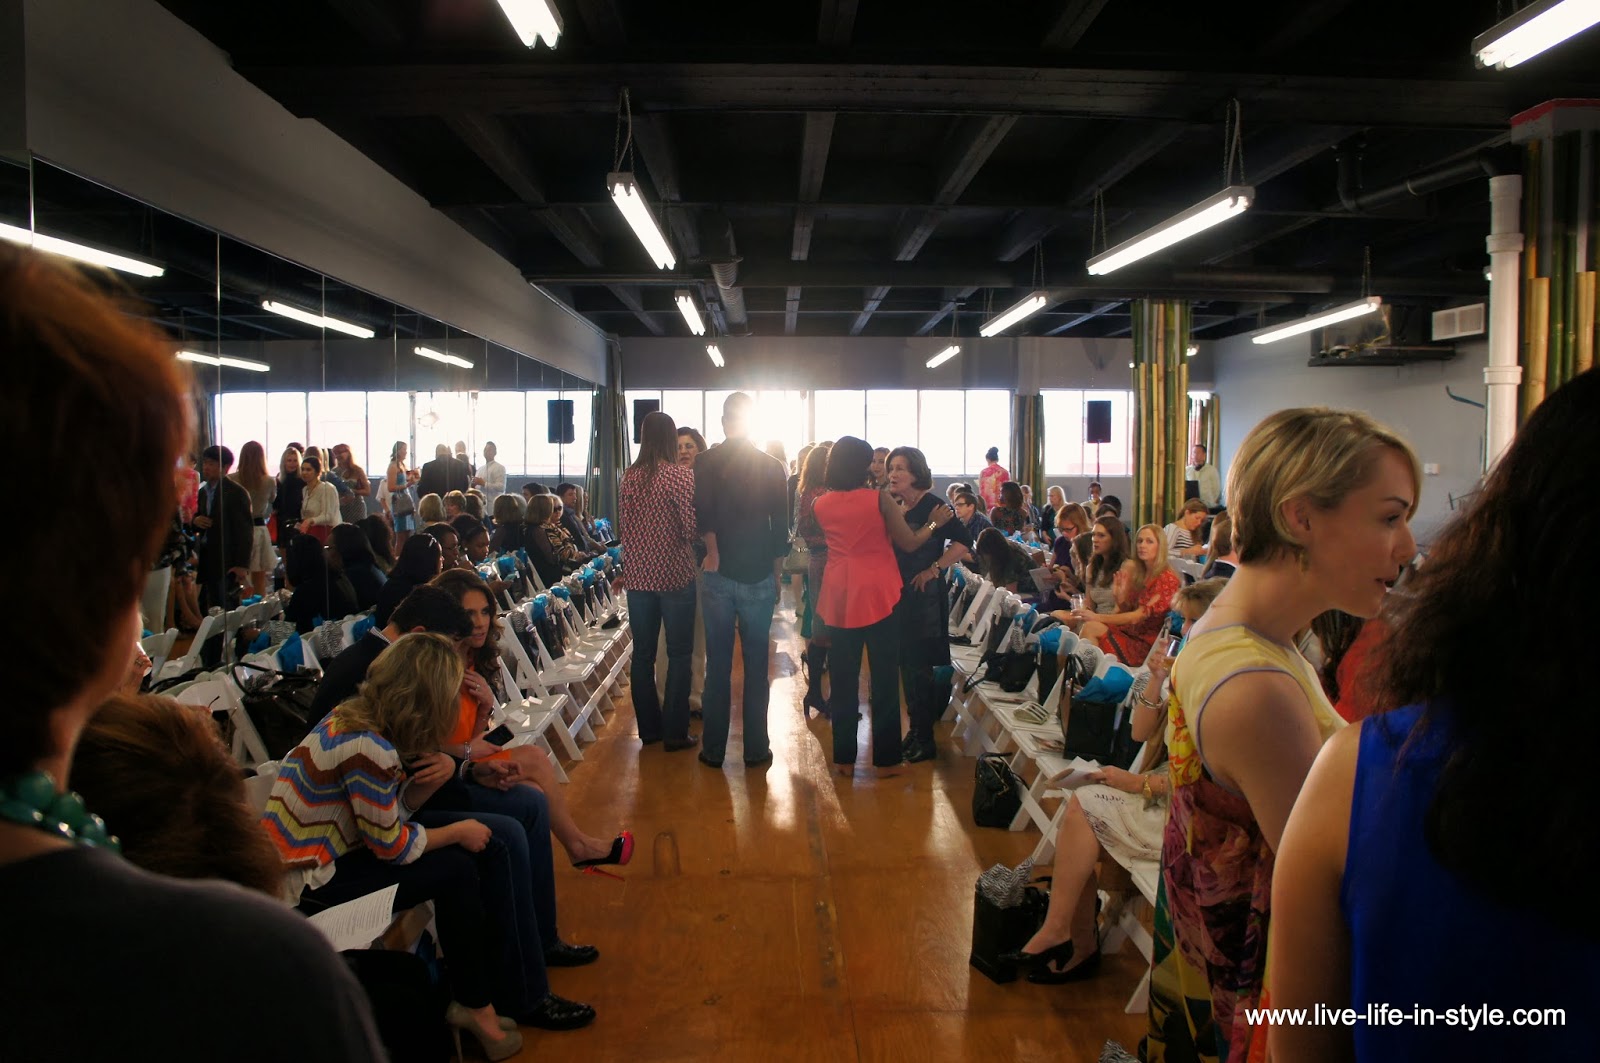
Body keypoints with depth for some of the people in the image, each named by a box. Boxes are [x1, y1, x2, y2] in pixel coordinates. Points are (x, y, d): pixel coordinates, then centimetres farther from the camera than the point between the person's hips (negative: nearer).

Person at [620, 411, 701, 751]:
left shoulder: (629, 477, 4)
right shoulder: (681, 475, -12)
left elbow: (625, 528, 10)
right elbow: (692, 529, -15)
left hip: (638, 578, 5)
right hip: (675, 576, -5)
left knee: (642, 654, 12)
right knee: (678, 655, 5)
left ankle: (648, 728, 21)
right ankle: (675, 733, 8)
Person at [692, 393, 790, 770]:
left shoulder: (704, 463, 0)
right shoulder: (772, 467, 1)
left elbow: (702, 512, -17)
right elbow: (780, 527, 2)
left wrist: (713, 551, -8)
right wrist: (776, 574, 10)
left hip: (718, 575, 0)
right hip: (759, 576, 0)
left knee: (717, 664, 7)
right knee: (756, 664, 6)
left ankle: (713, 749, 13)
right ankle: (756, 749, 11)